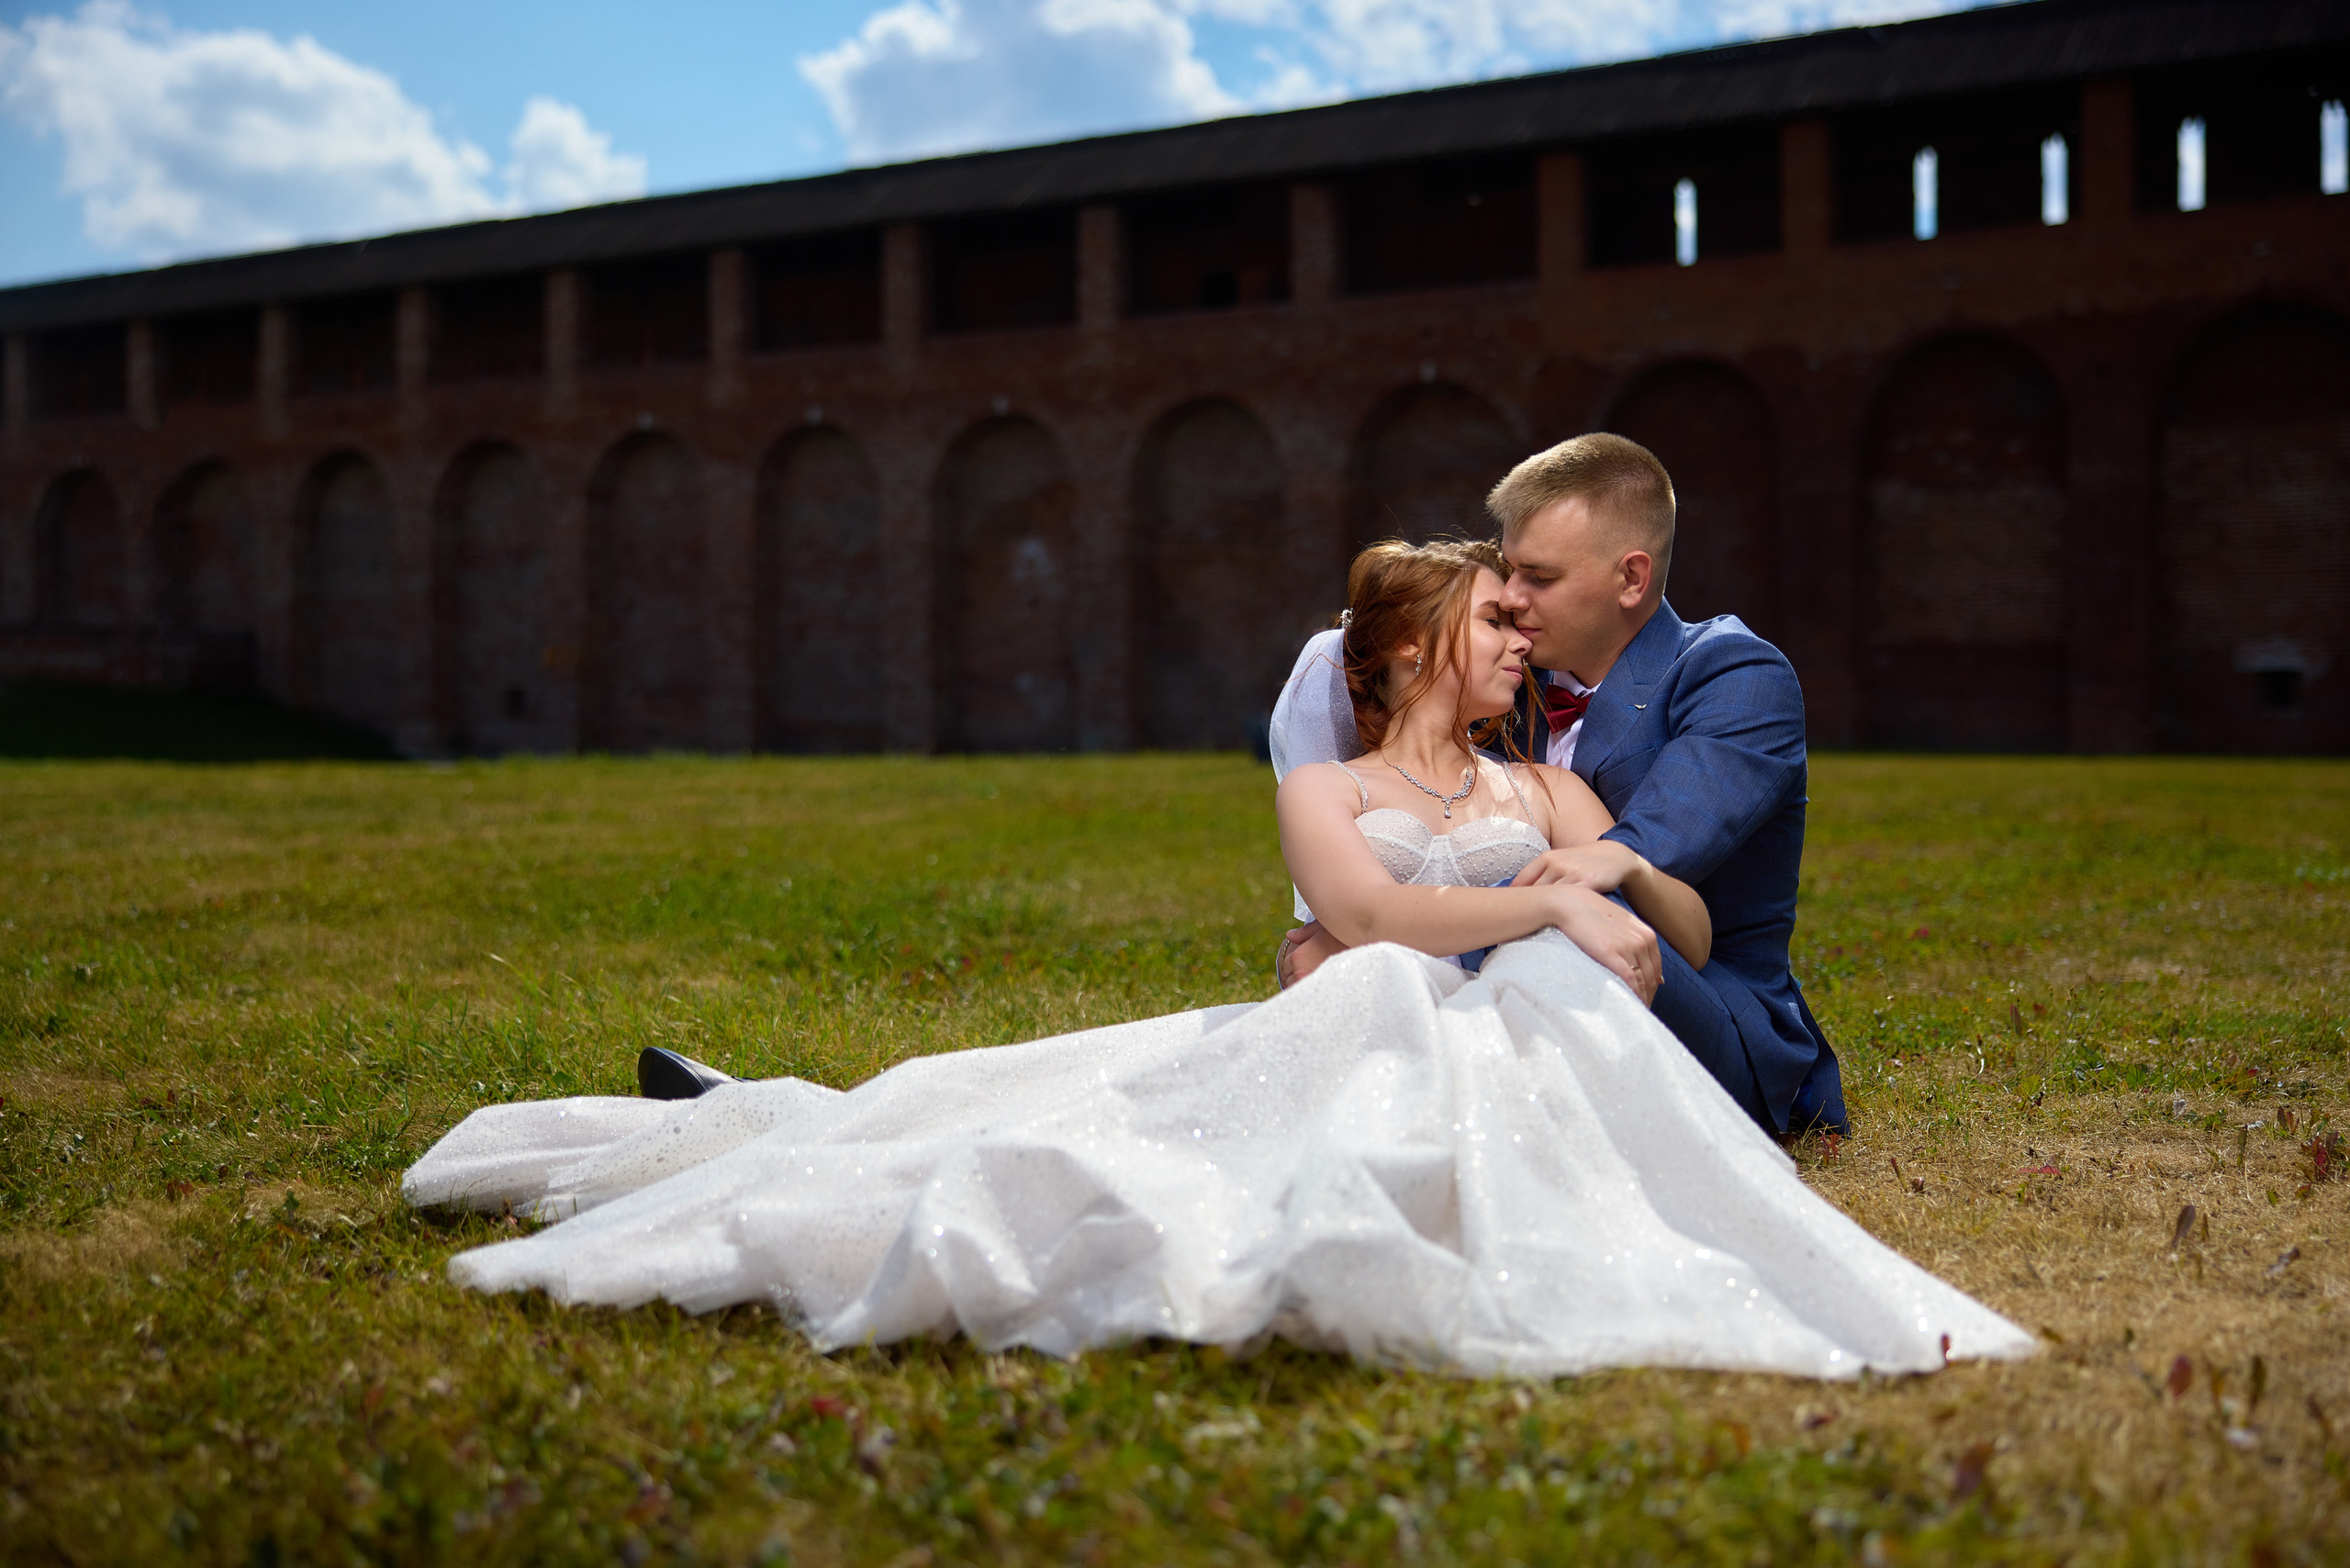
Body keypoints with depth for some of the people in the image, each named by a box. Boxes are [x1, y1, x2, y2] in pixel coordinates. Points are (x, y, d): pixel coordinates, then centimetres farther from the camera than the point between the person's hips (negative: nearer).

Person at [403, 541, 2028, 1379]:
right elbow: (1374, 916, -4)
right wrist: (1552, 901, -6)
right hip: (1357, 1036, 0)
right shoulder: (1323, 792, 22)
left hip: (1513, 1051, 1)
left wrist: (1620, 875, -5)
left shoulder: (1546, 792, 31)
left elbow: (1695, 935, 18)